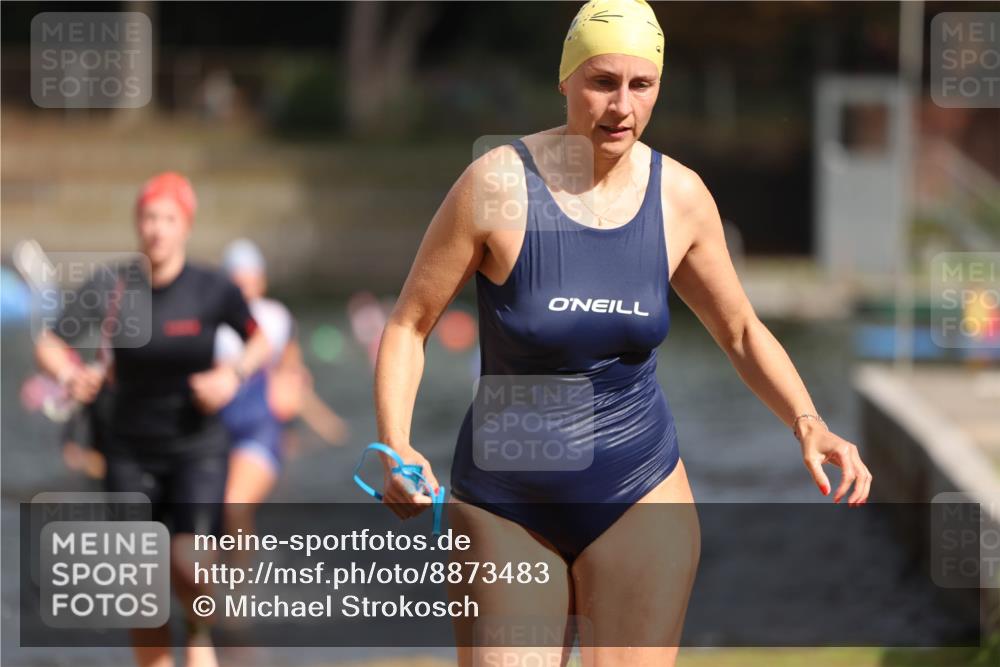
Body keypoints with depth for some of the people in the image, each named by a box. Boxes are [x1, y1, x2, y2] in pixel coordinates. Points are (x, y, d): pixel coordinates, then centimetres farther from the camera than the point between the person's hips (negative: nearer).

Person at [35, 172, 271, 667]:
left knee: (187, 563, -18)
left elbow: (259, 341, 6)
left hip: (197, 446, -2)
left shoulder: (213, 291, -10)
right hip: (131, 452, 2)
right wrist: (72, 376, -28)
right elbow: (48, 345, -7)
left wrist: (233, 374, -13)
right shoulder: (110, 287, -8)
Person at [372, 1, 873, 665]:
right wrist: (396, 448, -23)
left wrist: (809, 425, -7)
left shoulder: (680, 196, -2)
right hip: (507, 505, -2)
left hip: (639, 494, 2)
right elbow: (409, 324, -7)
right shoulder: (498, 184, -13)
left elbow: (743, 333, 11)